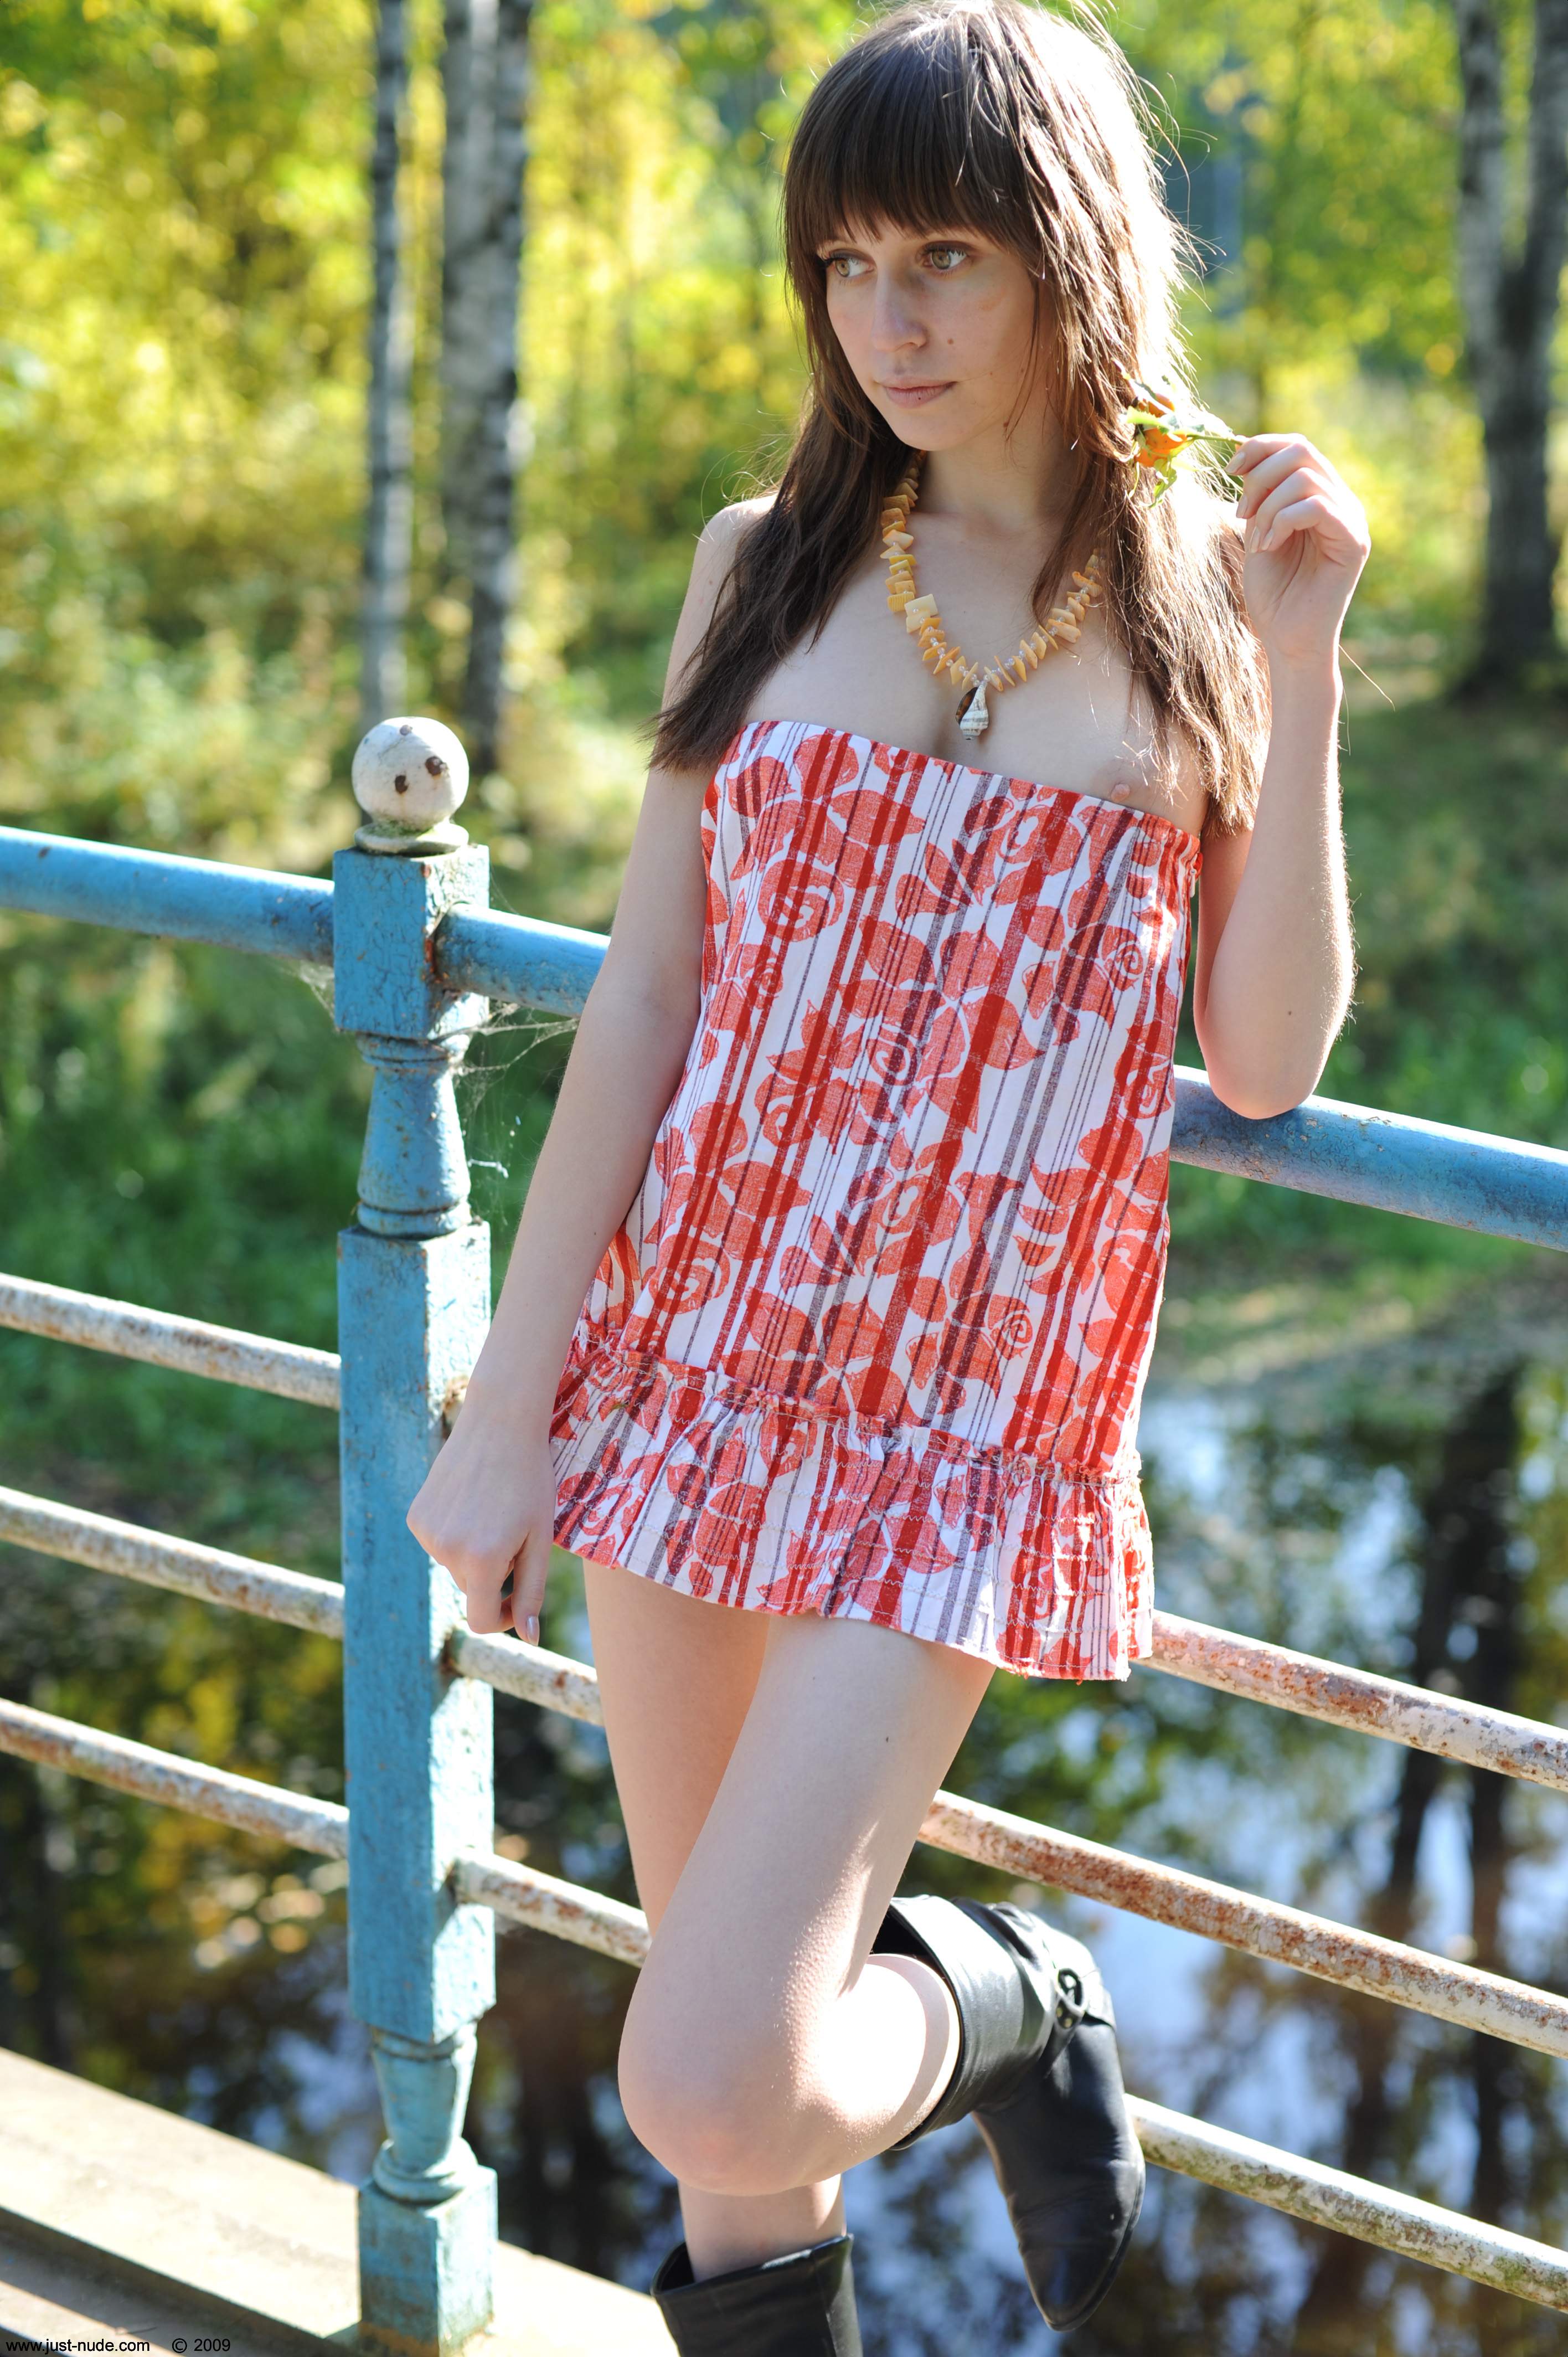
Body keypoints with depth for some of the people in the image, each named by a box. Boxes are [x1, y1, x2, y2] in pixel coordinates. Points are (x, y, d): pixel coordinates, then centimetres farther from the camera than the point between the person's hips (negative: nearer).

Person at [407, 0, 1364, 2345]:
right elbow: (641, 994, 2)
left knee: (712, 2083, -10)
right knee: (726, 2051, 13)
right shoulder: (772, 564, 3)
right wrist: (513, 1402, 0)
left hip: (967, 1418, -3)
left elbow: (1264, 1067, -6)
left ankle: (1007, 1999, 20)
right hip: (691, 1347, 3)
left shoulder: (1209, 590, -1)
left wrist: (1302, 668, -14)